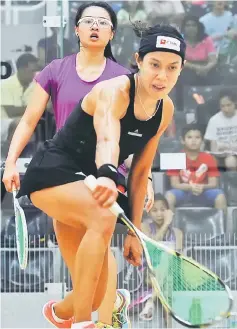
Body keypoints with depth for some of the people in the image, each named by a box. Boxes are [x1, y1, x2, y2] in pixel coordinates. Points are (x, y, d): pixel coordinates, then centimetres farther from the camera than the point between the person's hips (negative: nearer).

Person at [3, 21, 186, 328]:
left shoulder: (165, 109, -1)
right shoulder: (114, 91, -24)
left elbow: (140, 171, 8)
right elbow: (107, 138, -47)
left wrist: (134, 231, 9)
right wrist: (107, 176, -67)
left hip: (86, 183, 8)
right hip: (52, 173, -7)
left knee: (94, 297, 5)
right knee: (103, 218, -39)